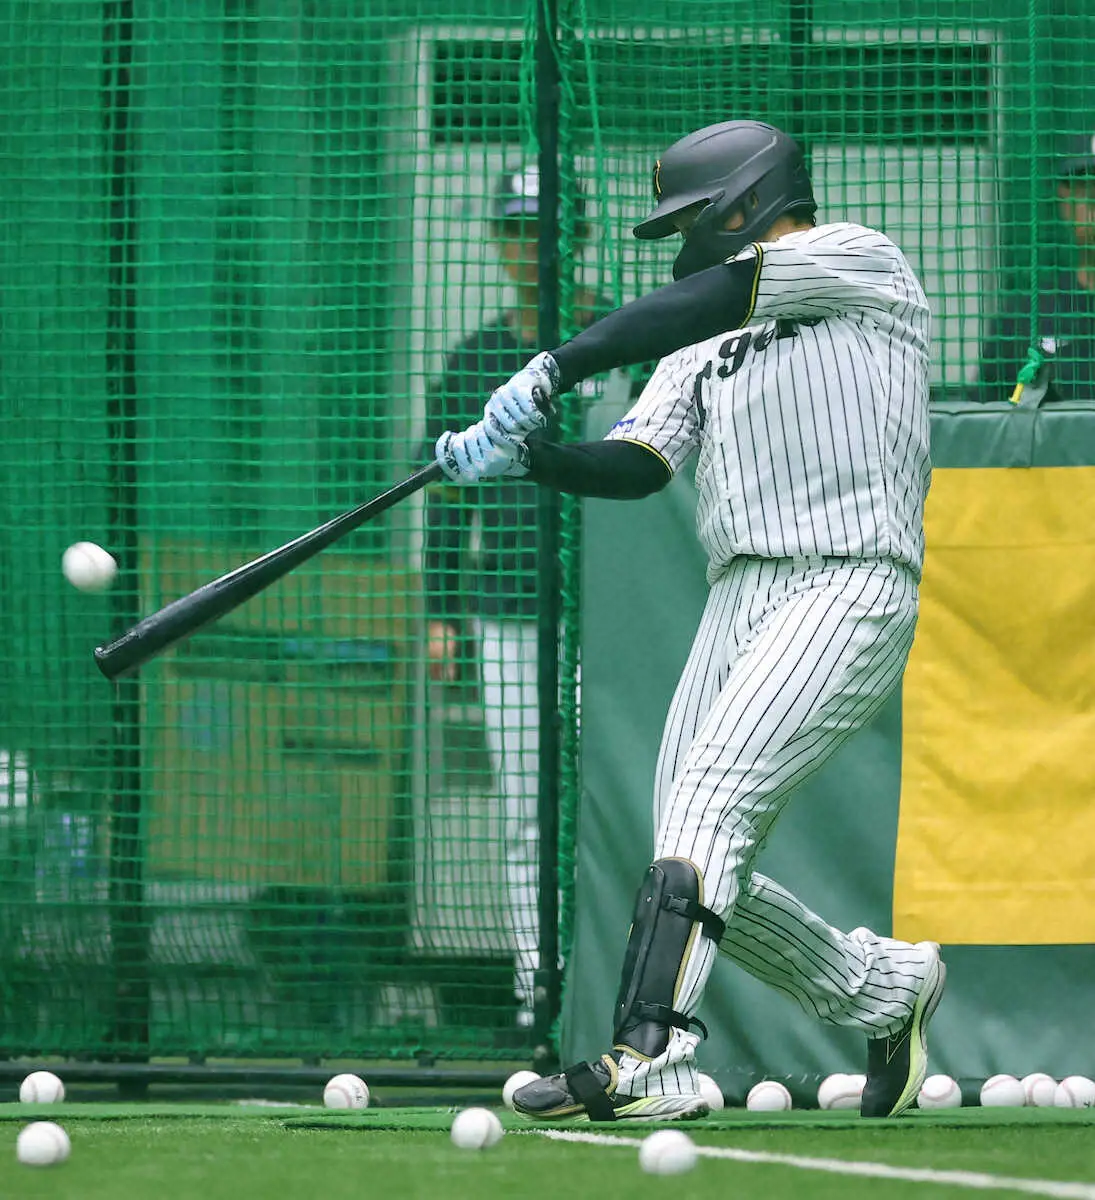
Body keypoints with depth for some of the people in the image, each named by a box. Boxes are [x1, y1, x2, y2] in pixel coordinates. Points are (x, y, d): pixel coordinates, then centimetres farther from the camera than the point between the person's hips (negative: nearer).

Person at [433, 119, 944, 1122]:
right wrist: (524, 456, -10)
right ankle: (889, 987, 24)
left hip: (850, 587, -8)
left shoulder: (863, 265, 4)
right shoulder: (703, 351, 25)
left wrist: (555, 369, -21)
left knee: (710, 799, -24)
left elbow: (710, 300, -12)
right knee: (704, 875, 2)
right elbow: (638, 465, 10)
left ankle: (646, 1056, -34)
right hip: (738, 604, 8)